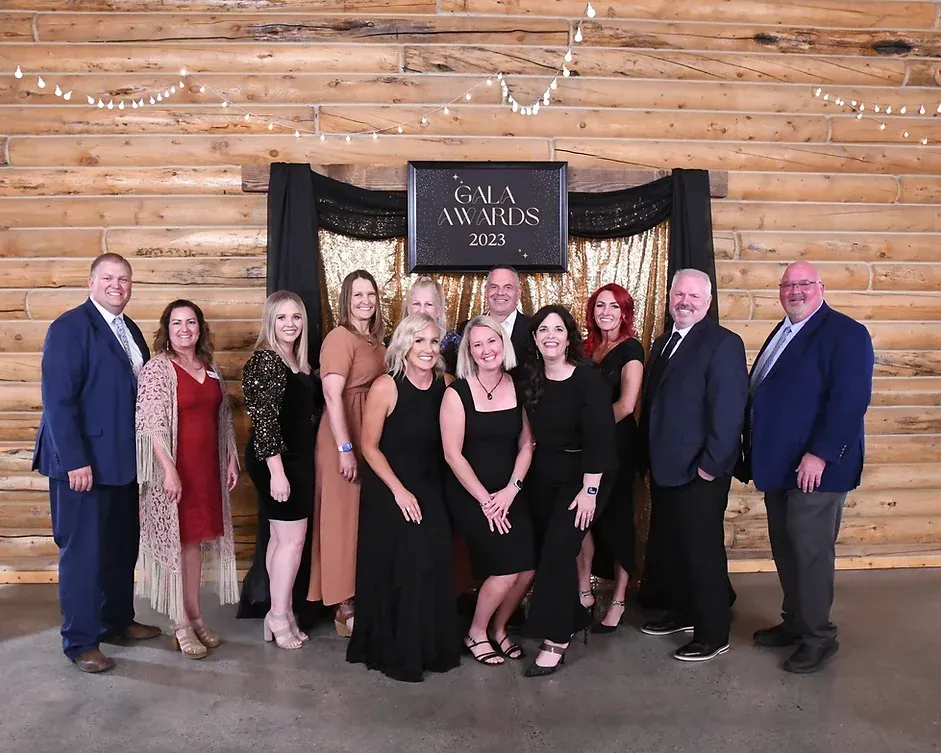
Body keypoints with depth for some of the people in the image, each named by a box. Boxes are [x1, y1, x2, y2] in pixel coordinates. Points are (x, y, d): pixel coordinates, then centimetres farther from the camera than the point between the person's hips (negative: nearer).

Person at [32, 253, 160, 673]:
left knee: (122, 547, 17)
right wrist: (74, 461, -21)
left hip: (124, 461, 8)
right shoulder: (70, 327, -12)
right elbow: (58, 400, -17)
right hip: (84, 463, -7)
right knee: (83, 552, 4)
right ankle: (80, 642, 18)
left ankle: (118, 620, 33)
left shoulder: (130, 330, 12)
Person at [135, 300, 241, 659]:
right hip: (174, 468, -6)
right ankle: (181, 625, 13)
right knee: (175, 540, 2)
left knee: (196, 539, 13)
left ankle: (195, 617, 24)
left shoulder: (211, 369, 11)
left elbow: (223, 418, 16)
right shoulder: (157, 369, -10)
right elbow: (152, 424, -16)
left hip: (207, 467, 6)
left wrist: (231, 459, 13)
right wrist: (169, 469, -21)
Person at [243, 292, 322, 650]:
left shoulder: (298, 361, 11)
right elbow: (264, 419, -20)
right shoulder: (265, 360, -15)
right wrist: (277, 471, -23)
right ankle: (280, 616, 10)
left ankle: (281, 613, 24)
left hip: (297, 458, 9)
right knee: (293, 538, -3)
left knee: (281, 537, 14)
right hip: (277, 459, -9)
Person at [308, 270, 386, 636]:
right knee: (345, 518, 0)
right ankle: (345, 609, 11)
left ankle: (360, 598, 28)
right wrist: (345, 449, -24)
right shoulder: (340, 337, -12)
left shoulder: (375, 339, 13)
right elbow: (332, 396, -20)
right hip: (347, 441, -8)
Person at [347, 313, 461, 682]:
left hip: (429, 489, 4)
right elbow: (369, 446, -9)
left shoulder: (445, 386, -3)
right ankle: (395, 652, 20)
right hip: (387, 492, -4)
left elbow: (446, 444, 8)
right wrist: (399, 490, -12)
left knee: (433, 566, 1)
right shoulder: (385, 387, -15)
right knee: (393, 571, 0)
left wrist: (421, 491, 2)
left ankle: (430, 647, 22)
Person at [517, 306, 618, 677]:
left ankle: (556, 640, 1)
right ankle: (572, 621, 30)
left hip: (580, 478, -5)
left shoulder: (588, 379, -16)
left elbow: (599, 438, -18)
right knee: (545, 548, 9)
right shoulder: (529, 377, -1)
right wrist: (522, 480, 2)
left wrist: (589, 490, -20)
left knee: (558, 550, -11)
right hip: (541, 478, 5)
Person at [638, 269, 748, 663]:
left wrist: (711, 465, -20)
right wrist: (649, 457, 12)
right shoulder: (663, 342, 13)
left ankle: (713, 634, 17)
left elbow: (728, 410, -18)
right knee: (676, 547, 19)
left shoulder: (723, 343, -12)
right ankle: (684, 612, 36)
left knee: (704, 552, 3)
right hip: (664, 468, 8)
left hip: (699, 472, -8)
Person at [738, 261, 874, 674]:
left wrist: (820, 454, -23)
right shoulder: (781, 333, 16)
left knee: (811, 550, 0)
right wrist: (756, 452, 13)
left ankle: (818, 636, 16)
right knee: (785, 548, 14)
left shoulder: (845, 333, -10)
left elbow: (850, 400, -18)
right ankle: (794, 622, 29)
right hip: (778, 464, 8)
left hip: (814, 466, -8)